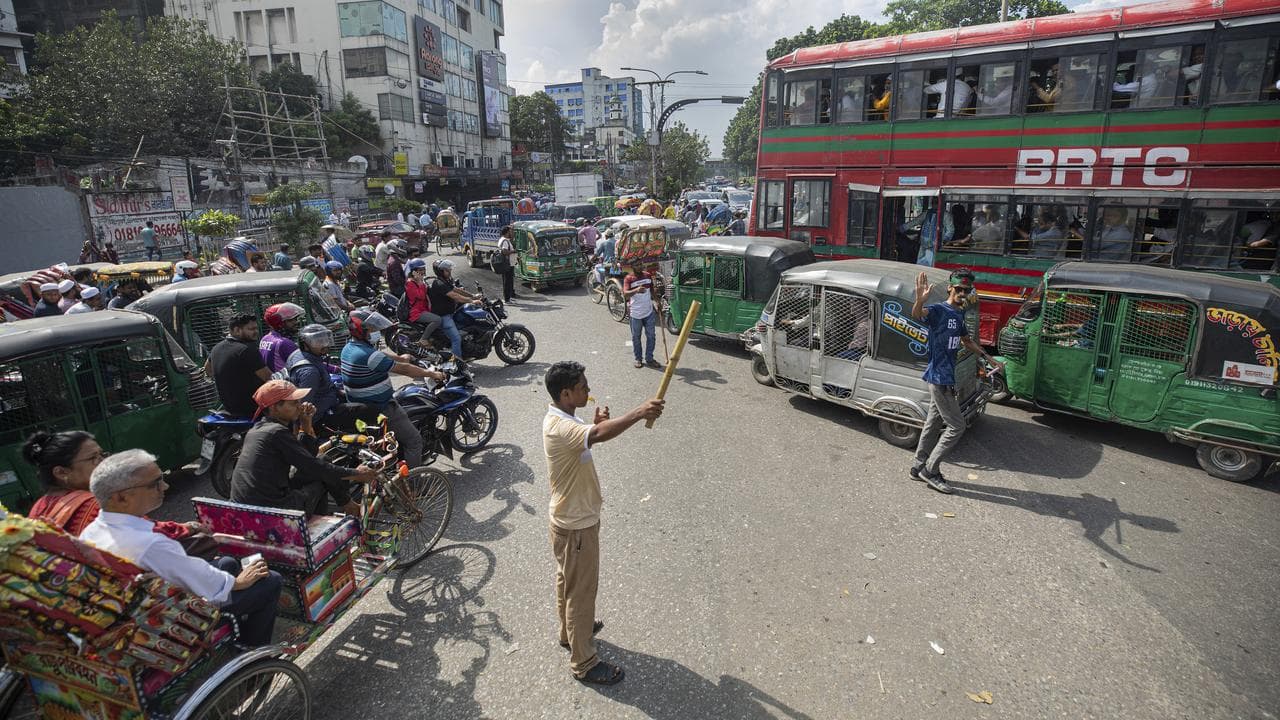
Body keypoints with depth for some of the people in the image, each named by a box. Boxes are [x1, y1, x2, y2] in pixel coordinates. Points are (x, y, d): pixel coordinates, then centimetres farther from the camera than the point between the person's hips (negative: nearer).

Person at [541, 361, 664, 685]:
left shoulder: (564, 419, 1)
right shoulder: (559, 427, -32)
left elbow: (587, 437, 16)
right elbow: (599, 435, -50)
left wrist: (597, 422, -1)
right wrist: (639, 413, -49)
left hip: (571, 518, 10)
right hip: (576, 524, -10)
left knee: (568, 581, 27)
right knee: (581, 590, 6)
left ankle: (570, 631, 49)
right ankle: (584, 663, 23)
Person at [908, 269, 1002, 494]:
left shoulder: (958, 314, 13)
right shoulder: (938, 310, -14)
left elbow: (967, 341, 29)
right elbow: (917, 314, -38)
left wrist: (989, 359, 27)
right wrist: (920, 300, -59)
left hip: (946, 377, 9)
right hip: (939, 377, -9)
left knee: (933, 424, 15)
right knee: (956, 426, -5)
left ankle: (919, 467, 26)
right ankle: (930, 470, 5)